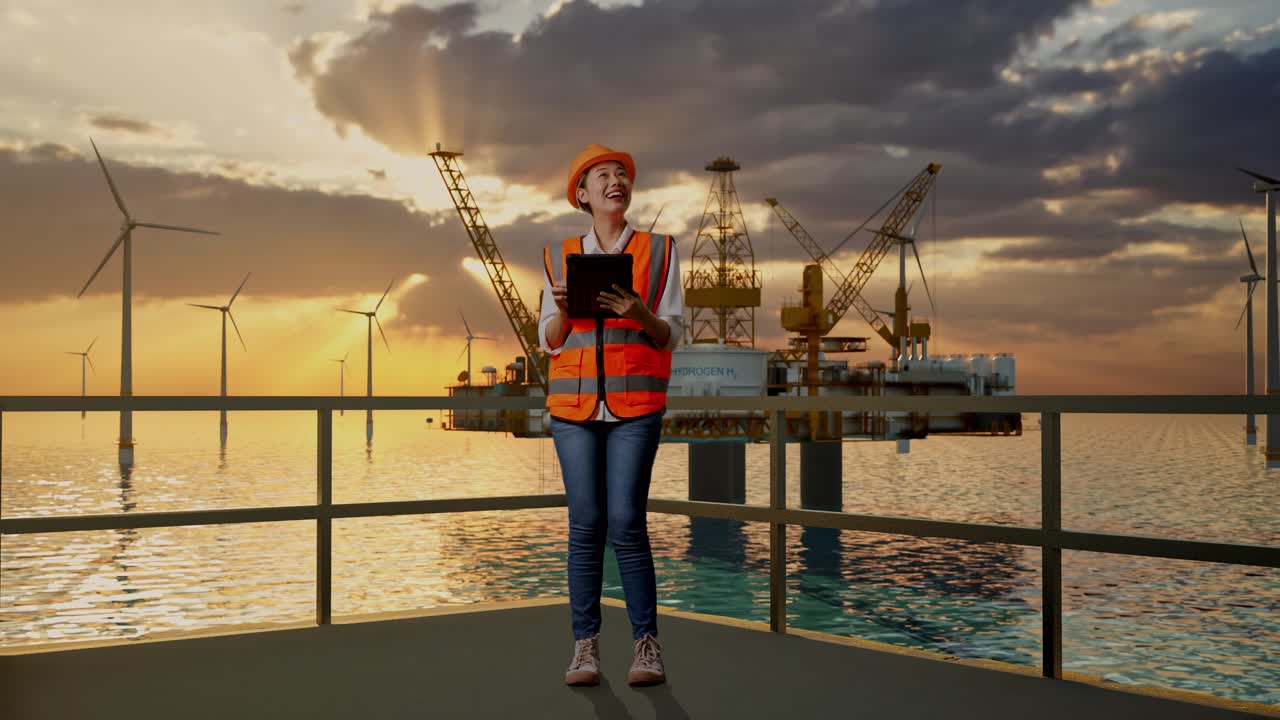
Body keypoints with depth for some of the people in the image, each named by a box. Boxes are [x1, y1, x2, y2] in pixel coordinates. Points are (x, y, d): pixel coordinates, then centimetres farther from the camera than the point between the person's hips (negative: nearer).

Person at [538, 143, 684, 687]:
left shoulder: (658, 250, 6)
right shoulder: (560, 257, 11)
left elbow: (672, 335, 3)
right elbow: (549, 341, 10)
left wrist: (641, 315, -17)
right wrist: (563, 310, -11)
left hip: (635, 403, -2)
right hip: (574, 402, 2)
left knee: (627, 523, -9)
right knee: (585, 524, -2)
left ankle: (646, 644, 1)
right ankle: (585, 646, 6)